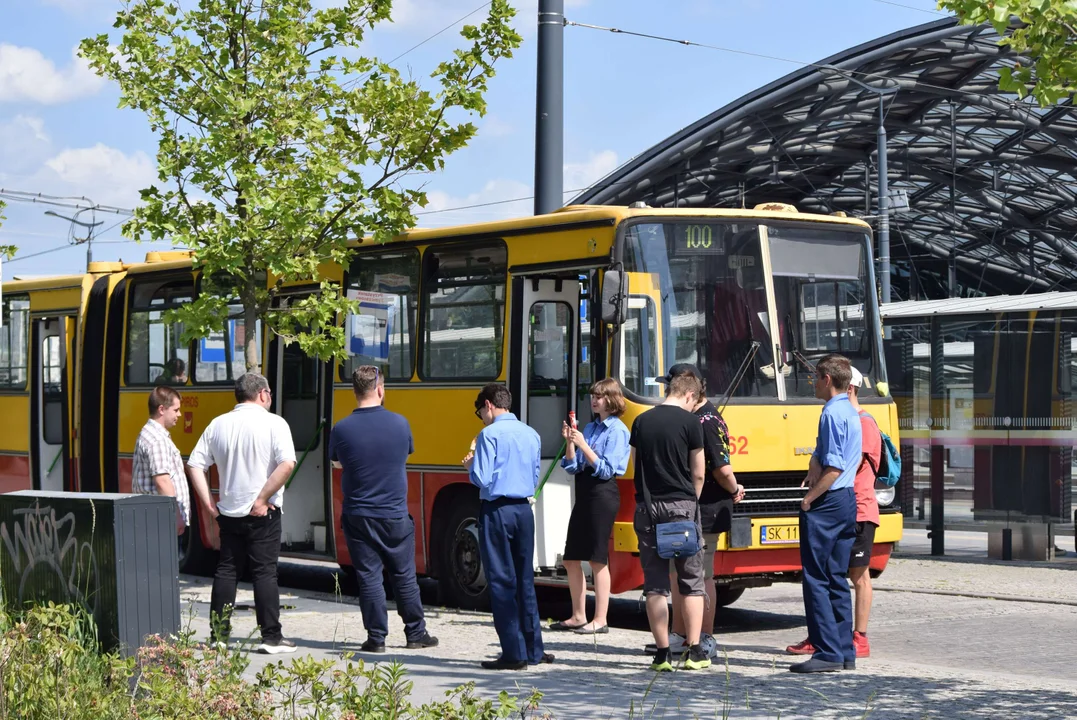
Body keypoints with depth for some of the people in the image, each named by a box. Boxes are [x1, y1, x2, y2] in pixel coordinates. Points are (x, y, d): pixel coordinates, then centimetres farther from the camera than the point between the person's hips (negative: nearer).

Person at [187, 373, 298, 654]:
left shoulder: (218, 424, 7)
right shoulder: (274, 423, -8)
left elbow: (195, 464, 4)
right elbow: (287, 464, -21)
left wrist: (209, 503, 5)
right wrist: (263, 499, -16)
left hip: (228, 512, 4)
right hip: (262, 514, -4)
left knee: (226, 571, 12)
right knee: (265, 572, 0)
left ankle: (219, 634, 14)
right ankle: (271, 637, 1)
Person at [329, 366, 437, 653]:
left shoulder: (342, 429, -10)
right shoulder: (400, 424, -6)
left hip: (358, 517, -1)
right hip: (395, 516, 1)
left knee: (368, 577, 5)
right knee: (404, 576, 12)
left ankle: (376, 637, 6)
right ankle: (415, 633, 20)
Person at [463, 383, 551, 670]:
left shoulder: (490, 434, -10)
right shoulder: (531, 435, 10)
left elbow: (482, 478, -14)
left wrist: (470, 465, 5)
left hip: (497, 511, -6)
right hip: (524, 509, 6)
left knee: (501, 581, -1)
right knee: (525, 580, 14)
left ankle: (514, 654, -1)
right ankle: (534, 650, 17)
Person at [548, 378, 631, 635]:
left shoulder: (617, 430, -7)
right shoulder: (590, 427, 15)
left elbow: (606, 469, -14)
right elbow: (573, 467, 13)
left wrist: (583, 445, -18)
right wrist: (569, 442, -2)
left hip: (603, 493, -8)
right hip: (584, 493, 8)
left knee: (598, 560, -5)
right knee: (571, 558, 11)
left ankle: (600, 620, 1)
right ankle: (578, 616, 20)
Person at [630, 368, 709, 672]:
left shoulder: (641, 421, 9)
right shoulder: (690, 422, -4)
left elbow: (636, 465, 13)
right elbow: (698, 473, -1)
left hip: (646, 506, 4)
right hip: (680, 504, -4)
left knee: (655, 583, 5)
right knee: (692, 580, 5)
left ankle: (662, 653, 4)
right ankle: (694, 651, 2)